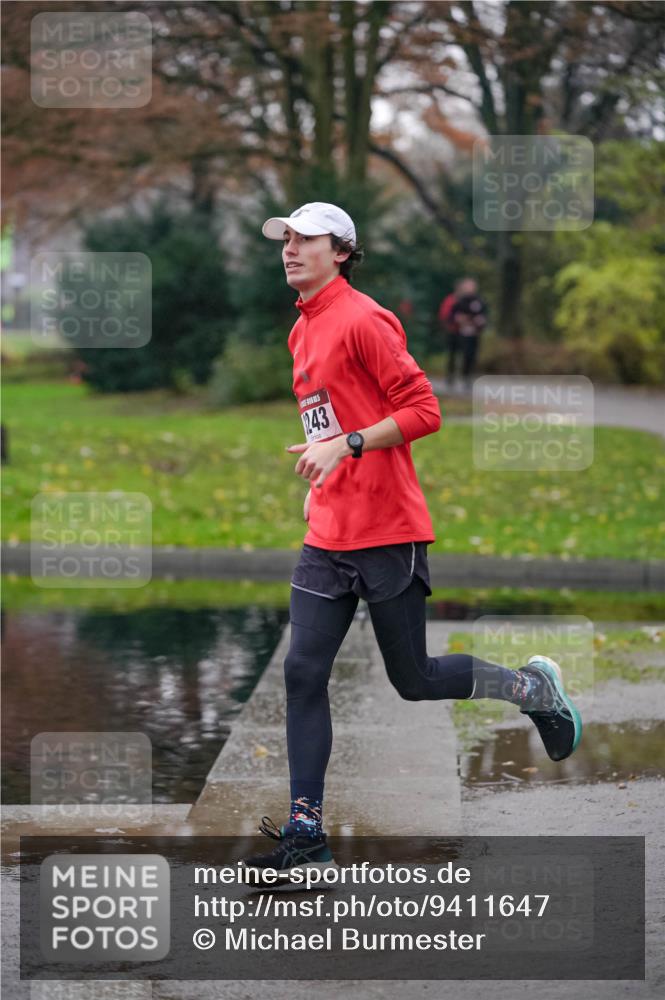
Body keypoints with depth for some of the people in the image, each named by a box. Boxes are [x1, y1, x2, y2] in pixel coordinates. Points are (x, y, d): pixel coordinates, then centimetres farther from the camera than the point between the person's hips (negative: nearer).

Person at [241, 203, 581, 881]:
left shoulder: (361, 320, -12)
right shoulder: (302, 331, 15)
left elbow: (423, 410, -16)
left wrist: (345, 447, -24)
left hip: (388, 533, -8)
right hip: (327, 537, 8)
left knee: (414, 680, 3)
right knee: (304, 673, -2)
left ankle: (535, 688, 28)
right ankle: (306, 833, 1)